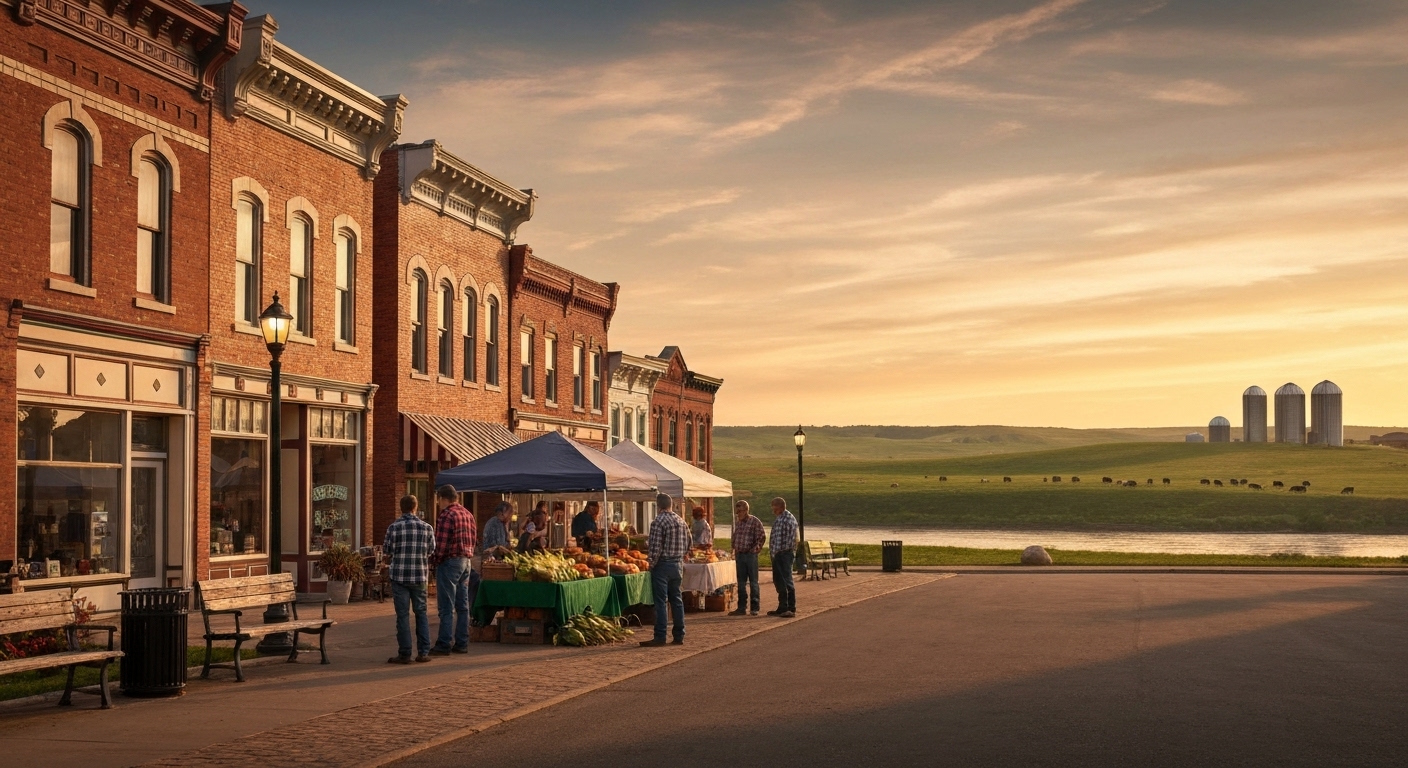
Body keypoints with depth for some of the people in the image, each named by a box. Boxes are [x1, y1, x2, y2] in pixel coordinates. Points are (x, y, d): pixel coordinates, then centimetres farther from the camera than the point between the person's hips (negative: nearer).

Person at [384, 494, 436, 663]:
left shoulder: (394, 527, -7)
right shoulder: (427, 527, 0)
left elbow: (387, 551, 0)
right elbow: (431, 551, 7)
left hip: (399, 576, -2)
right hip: (419, 576, 2)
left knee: (403, 615, 2)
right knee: (421, 612, 12)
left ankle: (405, 654, 3)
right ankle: (424, 652, 10)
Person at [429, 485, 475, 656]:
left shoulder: (446, 515, -14)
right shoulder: (468, 514, 12)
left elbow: (441, 545, -17)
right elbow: (472, 541, 13)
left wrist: (433, 562, -5)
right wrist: (467, 556, 16)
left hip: (450, 561, -8)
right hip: (466, 561, 8)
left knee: (446, 606, -4)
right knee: (462, 605, 10)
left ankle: (444, 644, -3)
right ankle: (462, 643, 13)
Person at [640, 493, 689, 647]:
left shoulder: (658, 522, -14)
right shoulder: (681, 522, 7)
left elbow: (655, 549, -18)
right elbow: (687, 545, 11)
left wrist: (651, 565, -5)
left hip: (662, 565, -7)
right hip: (678, 565, 7)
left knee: (660, 602, -3)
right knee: (677, 600, 12)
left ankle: (660, 637, -2)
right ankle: (679, 636, 15)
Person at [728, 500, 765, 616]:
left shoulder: (755, 522, -7)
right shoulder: (737, 522, 12)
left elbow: (762, 537, -8)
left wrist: (755, 548, -13)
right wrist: (735, 548, 12)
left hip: (750, 555, -6)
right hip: (739, 555, 6)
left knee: (753, 582, 1)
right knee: (741, 583, 9)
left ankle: (754, 608, 6)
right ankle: (742, 607, 14)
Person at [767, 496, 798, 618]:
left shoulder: (789, 519, -12)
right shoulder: (777, 519, 15)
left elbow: (792, 537, -17)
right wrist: (772, 548, 15)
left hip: (786, 553, -9)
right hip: (777, 554, 9)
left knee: (787, 581, -7)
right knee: (778, 581, 13)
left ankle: (791, 609, -3)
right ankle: (782, 608, 21)